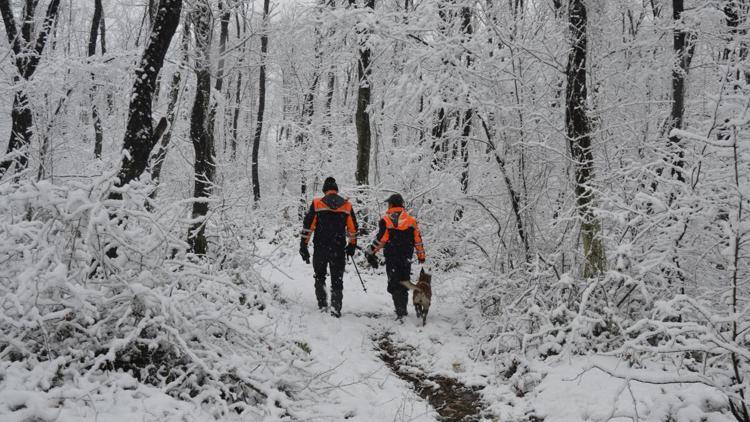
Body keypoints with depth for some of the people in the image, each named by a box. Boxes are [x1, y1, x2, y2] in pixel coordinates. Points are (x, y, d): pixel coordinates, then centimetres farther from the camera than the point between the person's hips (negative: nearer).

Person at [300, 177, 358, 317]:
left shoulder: (317, 204, -2)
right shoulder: (347, 205, 4)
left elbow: (308, 226, -3)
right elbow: (353, 228, 10)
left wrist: (303, 246, 1)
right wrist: (352, 245, 23)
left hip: (320, 248, -1)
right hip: (339, 249, 1)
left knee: (320, 276, 16)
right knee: (337, 279, 7)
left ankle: (322, 305, 12)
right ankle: (336, 307, -5)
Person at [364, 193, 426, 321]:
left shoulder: (386, 220, -8)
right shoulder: (411, 220, 5)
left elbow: (380, 240, -12)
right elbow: (418, 240, 7)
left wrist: (370, 252, 0)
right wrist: (421, 255, 18)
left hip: (391, 258, -4)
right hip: (406, 258, 4)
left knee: (394, 284, -1)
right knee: (404, 283, 16)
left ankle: (400, 311, -12)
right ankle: (403, 309, 24)